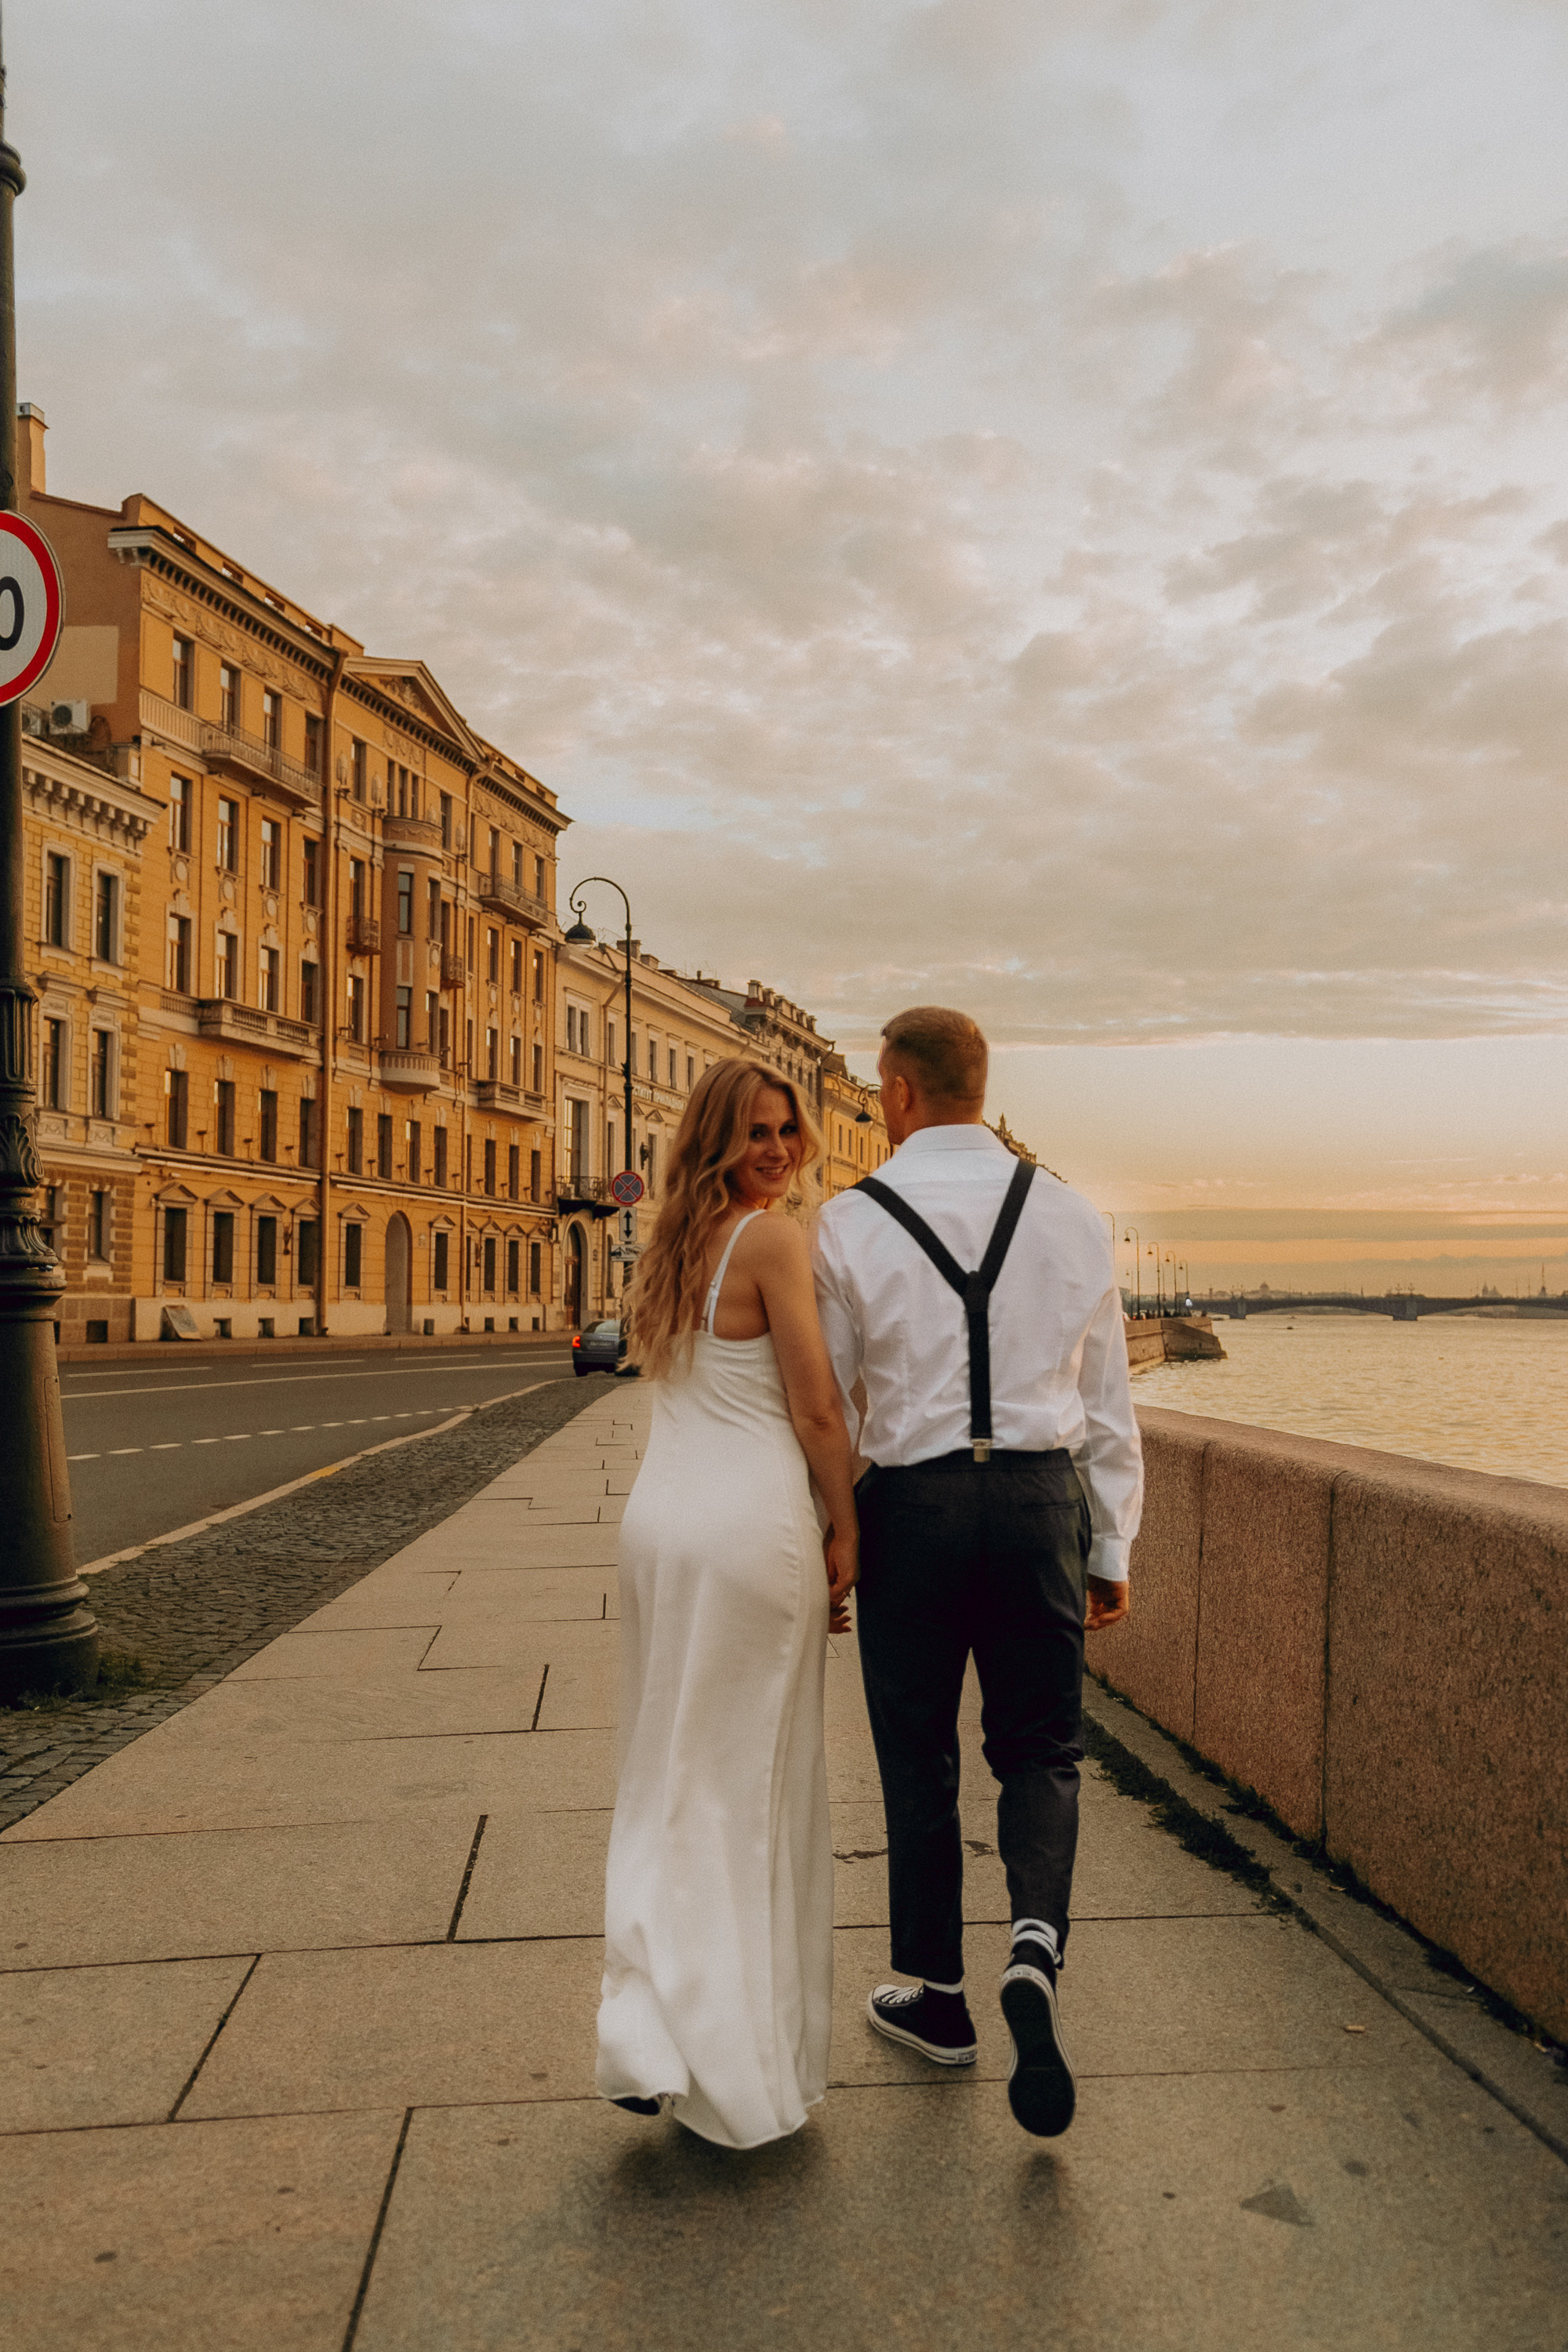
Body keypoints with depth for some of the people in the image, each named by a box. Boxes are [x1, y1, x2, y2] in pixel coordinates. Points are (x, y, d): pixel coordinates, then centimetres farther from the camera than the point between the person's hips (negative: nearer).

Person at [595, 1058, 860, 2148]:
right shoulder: (775, 1238, -10)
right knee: (759, 1774, 5)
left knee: (674, 1771, 13)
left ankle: (659, 2027, 8)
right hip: (754, 1518, -7)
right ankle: (752, 2045, 16)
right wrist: (846, 1530, -1)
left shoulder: (676, 1243, 14)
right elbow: (816, 1412, -12)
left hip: (660, 1511, 7)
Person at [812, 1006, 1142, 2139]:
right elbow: (1109, 1402, 5)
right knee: (1041, 1750, 14)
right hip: (1042, 1496, 2)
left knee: (920, 1759, 14)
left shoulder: (849, 1224, -6)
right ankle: (1036, 1947, -10)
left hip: (911, 1503, -2)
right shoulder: (1069, 1214, 2)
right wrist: (1112, 1549, 13)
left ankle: (937, 1996, 27)